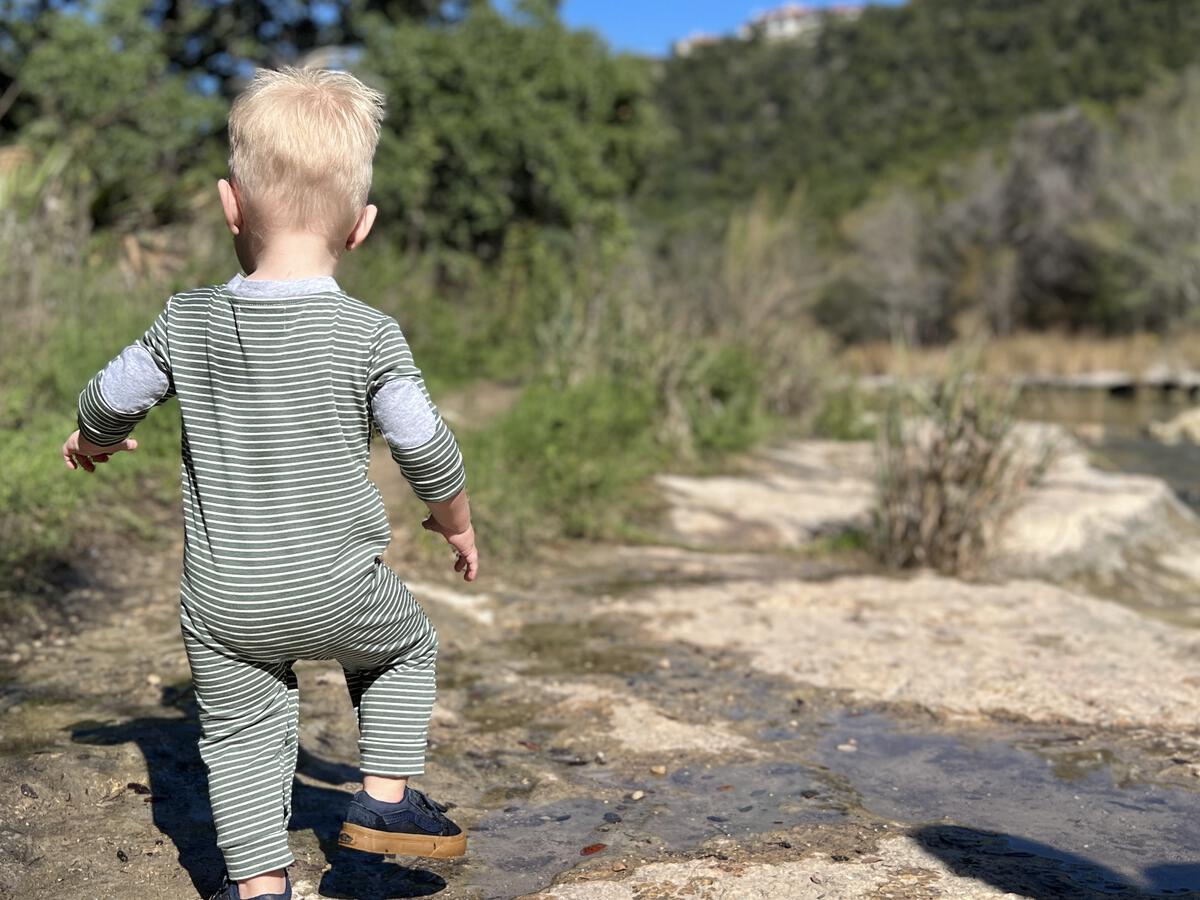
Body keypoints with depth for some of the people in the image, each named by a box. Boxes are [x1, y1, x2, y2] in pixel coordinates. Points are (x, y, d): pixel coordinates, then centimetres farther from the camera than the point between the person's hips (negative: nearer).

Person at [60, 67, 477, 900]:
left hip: (222, 606, 2)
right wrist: (457, 520, 14)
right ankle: (386, 798, 23)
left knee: (240, 729, 16)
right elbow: (426, 448, -6)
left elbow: (112, 399, 9)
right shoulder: (370, 335, -12)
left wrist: (95, 441, 33)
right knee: (407, 645, 25)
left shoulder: (187, 321, -4)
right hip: (336, 587, -2)